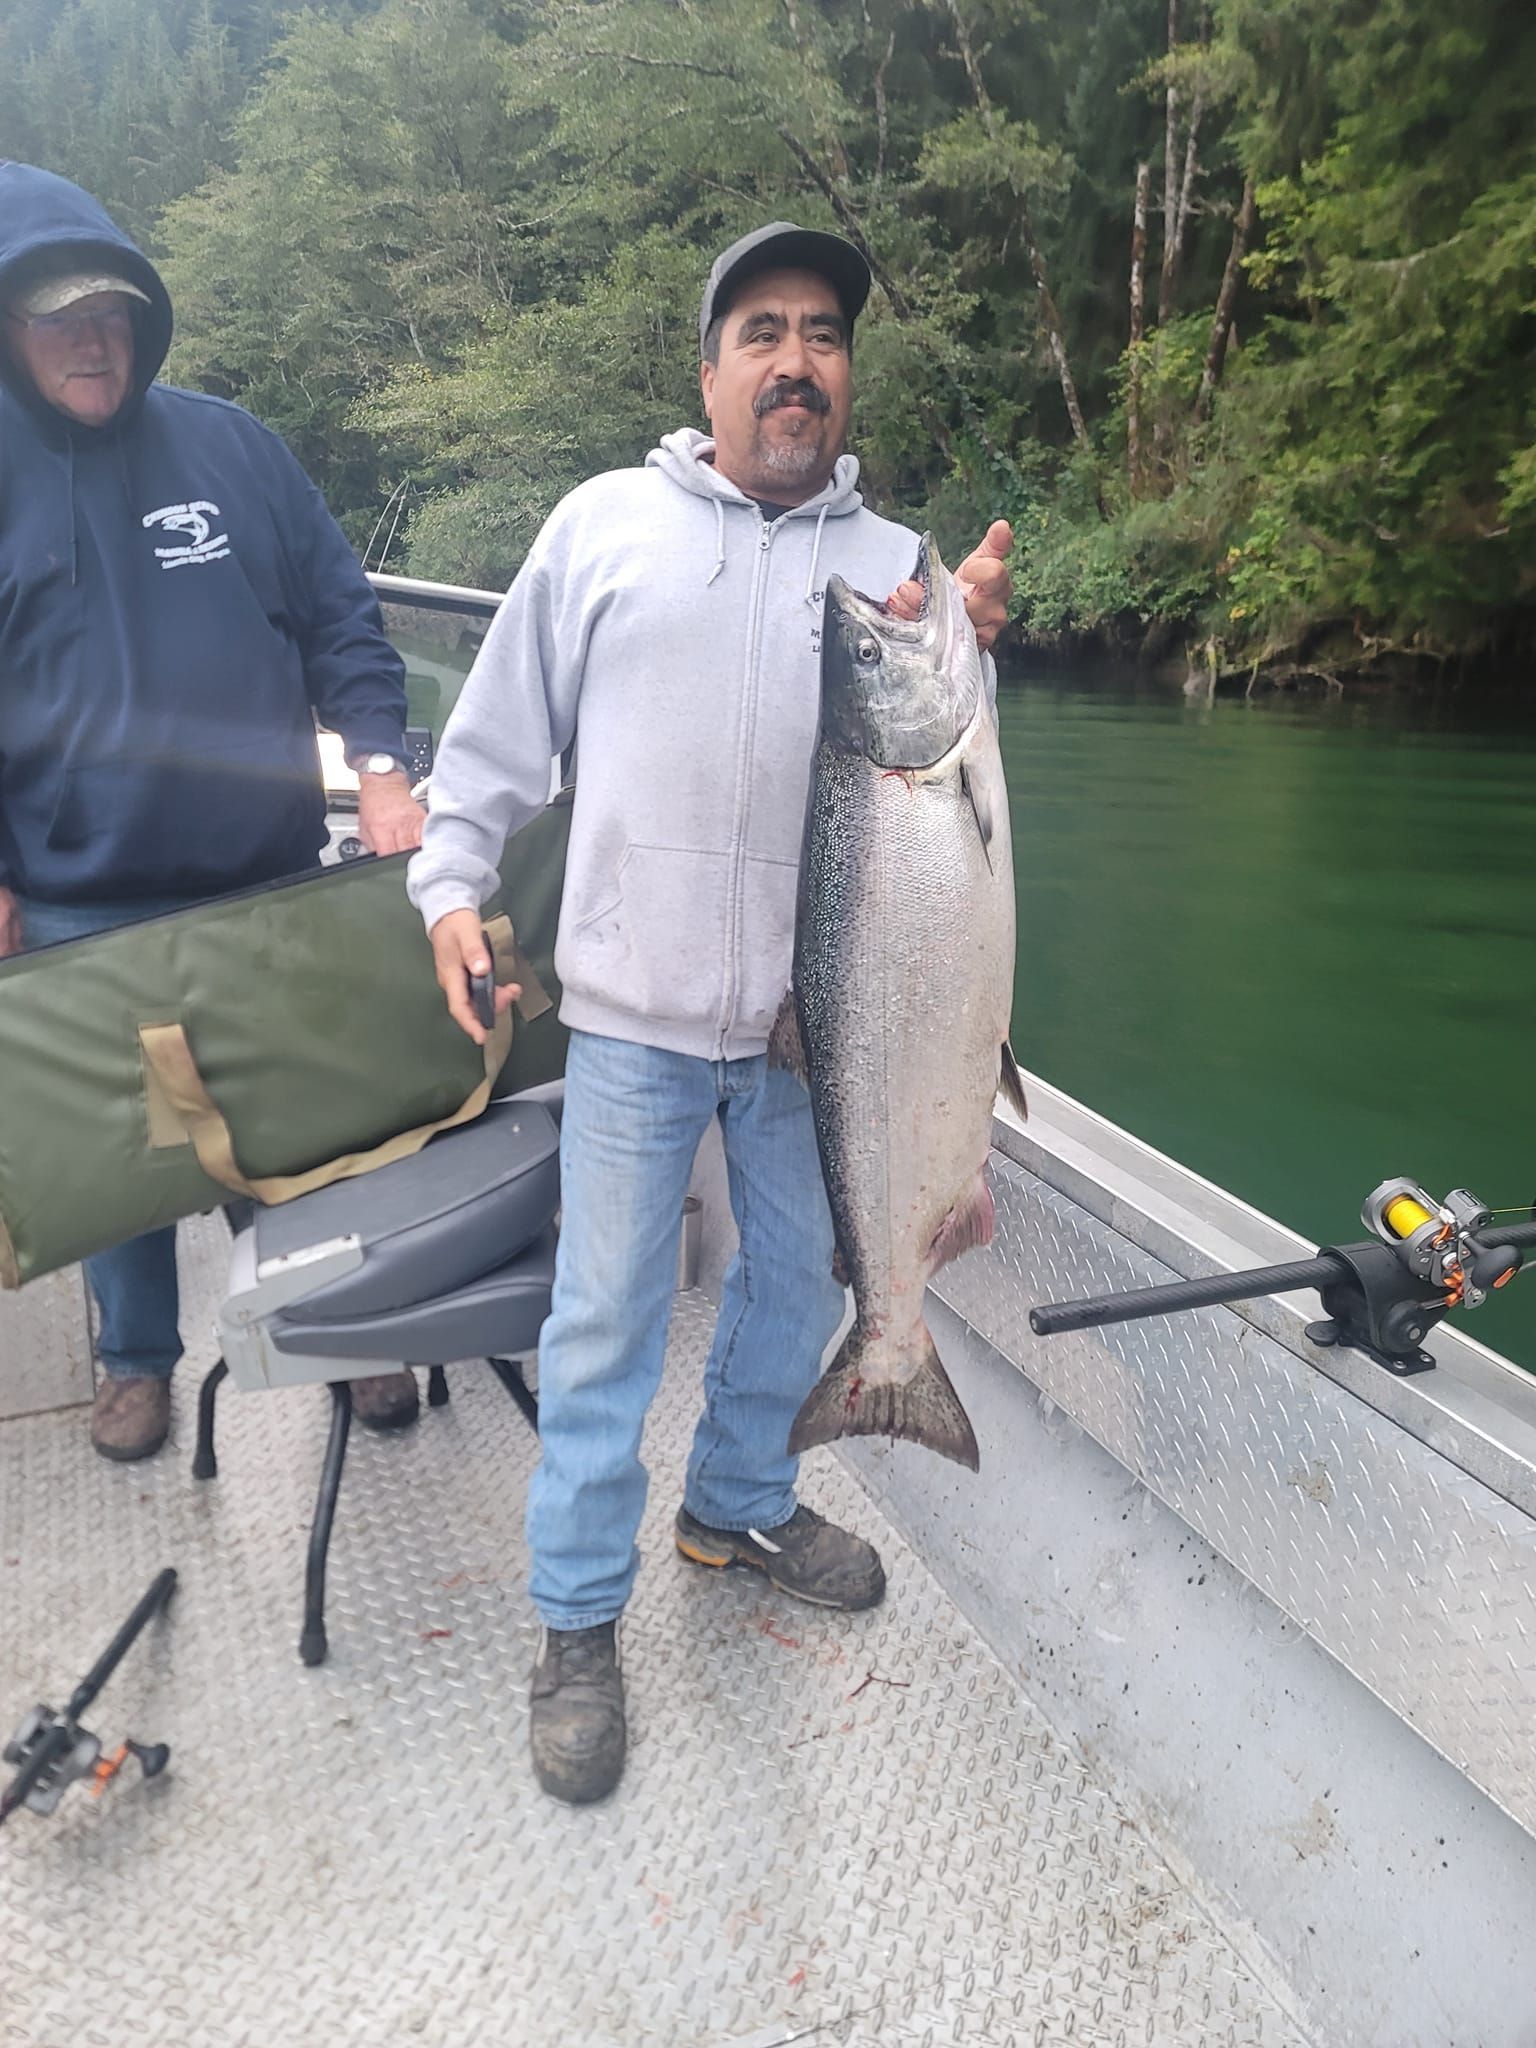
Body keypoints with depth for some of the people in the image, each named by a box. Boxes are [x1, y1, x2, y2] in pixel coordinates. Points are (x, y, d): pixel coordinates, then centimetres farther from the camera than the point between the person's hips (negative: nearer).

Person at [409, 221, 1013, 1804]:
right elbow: (502, 725, 6)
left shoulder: (893, 564, 7)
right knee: (606, 1323, 4)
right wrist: (451, 881, -3)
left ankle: (741, 1500, 45)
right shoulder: (605, 523, 3)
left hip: (814, 1019, 3)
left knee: (797, 1283, 18)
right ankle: (578, 1622, 24)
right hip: (633, 1015, -2)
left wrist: (966, 651, -14)